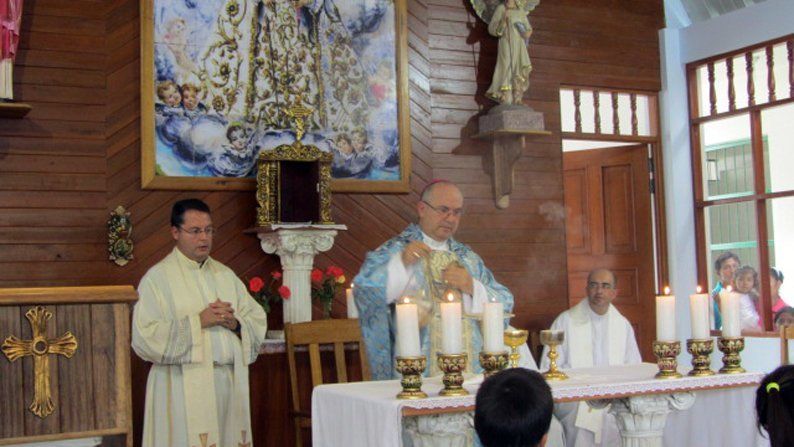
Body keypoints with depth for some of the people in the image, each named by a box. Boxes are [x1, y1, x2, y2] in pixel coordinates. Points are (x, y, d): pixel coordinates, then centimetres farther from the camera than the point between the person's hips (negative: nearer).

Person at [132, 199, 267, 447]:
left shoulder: (226, 275, 15)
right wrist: (198, 321, -15)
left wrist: (235, 322, -8)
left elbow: (258, 322, 13)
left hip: (231, 381, 5)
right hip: (183, 387, -5)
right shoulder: (158, 278, -2)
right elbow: (145, 338, -13)